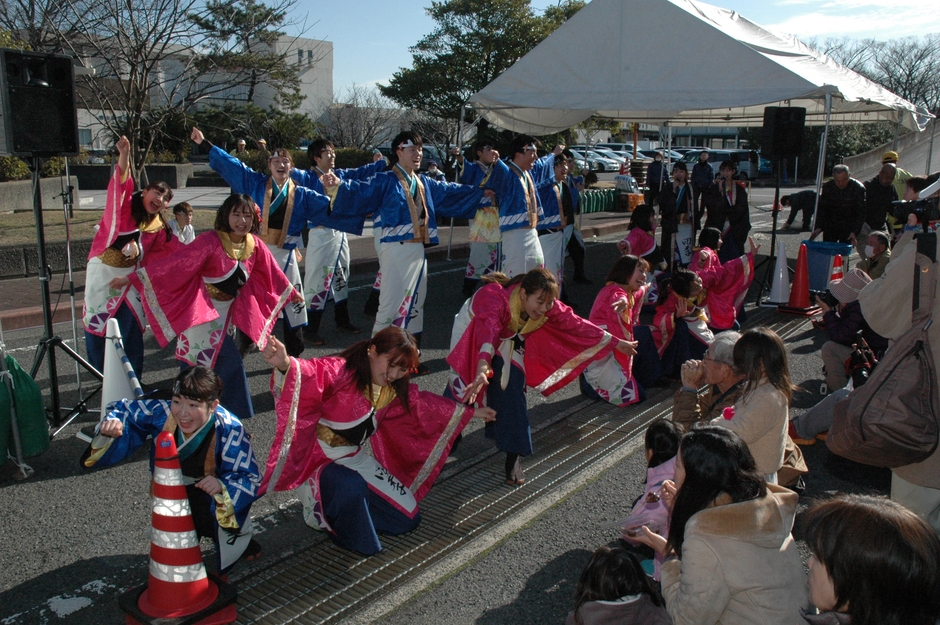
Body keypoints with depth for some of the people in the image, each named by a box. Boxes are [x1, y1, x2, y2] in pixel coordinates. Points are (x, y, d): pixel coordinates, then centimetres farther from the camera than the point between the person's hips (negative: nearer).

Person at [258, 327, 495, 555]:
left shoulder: (395, 390, -1)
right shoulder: (341, 371, -25)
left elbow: (424, 404, 16)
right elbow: (311, 374, -46)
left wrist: (470, 412, 22)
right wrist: (285, 364, -70)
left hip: (354, 458, 7)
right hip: (320, 459, -7)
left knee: (407, 518, 7)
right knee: (351, 488, -40)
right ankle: (323, 513, -4)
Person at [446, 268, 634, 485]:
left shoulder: (547, 306, -26)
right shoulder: (494, 298, -44)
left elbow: (575, 324, -16)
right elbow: (488, 332, -61)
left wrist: (616, 343, -12)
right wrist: (482, 368, -78)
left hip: (508, 338, 4)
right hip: (471, 333, -3)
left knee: (512, 388, -11)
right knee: (463, 388, 0)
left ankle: (513, 455, -3)